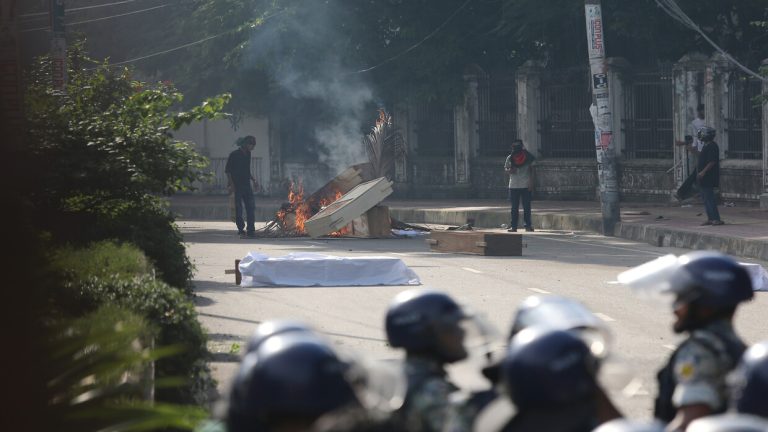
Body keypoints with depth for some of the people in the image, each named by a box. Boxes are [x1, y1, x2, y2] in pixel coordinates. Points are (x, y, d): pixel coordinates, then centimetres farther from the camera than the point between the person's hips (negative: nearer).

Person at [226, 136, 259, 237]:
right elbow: (227, 170, -9)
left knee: (251, 207, -2)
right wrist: (231, 184, -17)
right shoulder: (234, 155, -9)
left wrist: (253, 180, 17)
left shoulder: (247, 154, 12)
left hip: (246, 185, 6)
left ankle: (251, 230, -1)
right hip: (237, 186, -6)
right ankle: (241, 228, 9)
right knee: (238, 208, -1)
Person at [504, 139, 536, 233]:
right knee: (514, 207, 3)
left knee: (527, 206, -1)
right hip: (513, 185, 2)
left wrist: (531, 183, -3)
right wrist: (509, 170, -13)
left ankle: (528, 225, 4)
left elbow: (531, 170, 4)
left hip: (526, 185, -2)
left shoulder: (527, 156, 1)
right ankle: (513, 226, 5)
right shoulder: (510, 158, 7)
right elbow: (505, 169, 11)